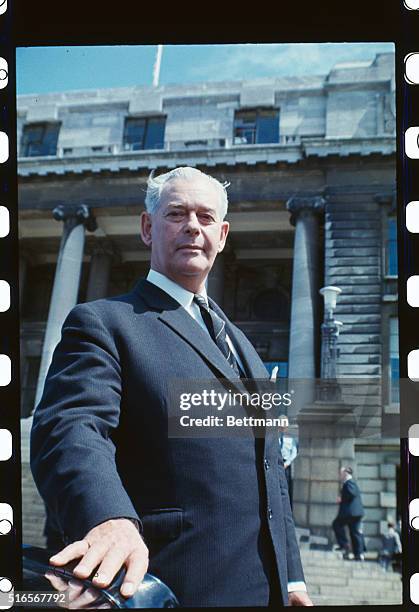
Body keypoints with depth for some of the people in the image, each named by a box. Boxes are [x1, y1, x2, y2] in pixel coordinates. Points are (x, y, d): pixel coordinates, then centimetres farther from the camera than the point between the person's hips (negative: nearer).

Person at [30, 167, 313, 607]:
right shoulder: (103, 322, -7)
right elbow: (70, 428, -24)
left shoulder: (239, 342, 16)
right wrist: (109, 519, -43)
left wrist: (291, 578, 12)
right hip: (173, 587, -7)